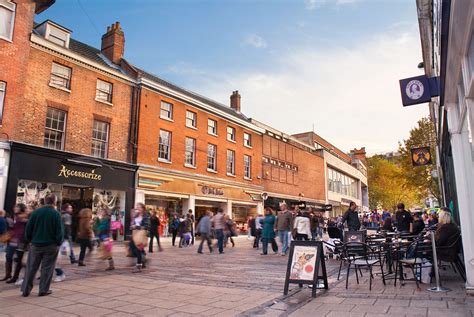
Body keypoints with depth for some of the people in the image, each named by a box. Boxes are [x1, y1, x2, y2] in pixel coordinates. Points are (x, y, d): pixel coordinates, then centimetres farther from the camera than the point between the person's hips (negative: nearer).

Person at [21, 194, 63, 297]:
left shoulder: (36, 212, -2)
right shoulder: (56, 214, -11)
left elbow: (28, 229, 1)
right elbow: (59, 232, -11)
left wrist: (30, 240, 15)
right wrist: (59, 242, 3)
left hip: (36, 245, 3)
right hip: (51, 246, -3)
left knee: (31, 268, 13)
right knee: (47, 268, 7)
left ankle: (26, 290, 17)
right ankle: (43, 290, 10)